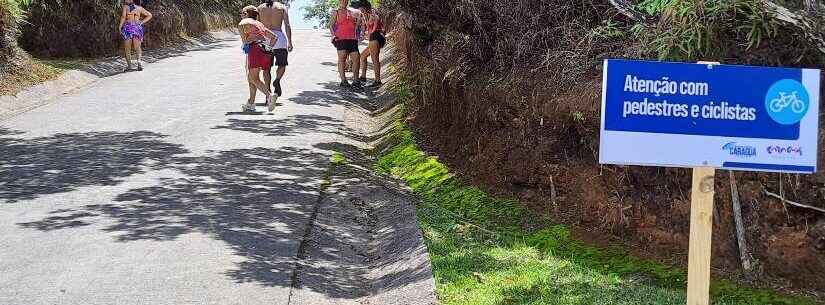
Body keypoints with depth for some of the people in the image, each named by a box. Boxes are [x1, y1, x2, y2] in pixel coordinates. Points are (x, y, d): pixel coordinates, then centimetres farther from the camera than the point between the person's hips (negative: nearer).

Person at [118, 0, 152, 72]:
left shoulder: (126, 6, 4)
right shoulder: (139, 8, 15)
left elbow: (123, 16, -10)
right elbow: (149, 15, 15)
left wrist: (120, 27, -5)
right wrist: (141, 22, 12)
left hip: (128, 27, -3)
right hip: (137, 27, 3)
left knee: (127, 48, 5)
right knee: (137, 47, 12)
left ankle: (129, 65, -2)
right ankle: (139, 60, -12)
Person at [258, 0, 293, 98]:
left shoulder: (260, 8, 12)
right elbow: (287, 25, -2)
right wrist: (290, 42, -3)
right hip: (279, 36, -1)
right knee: (282, 64, 10)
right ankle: (277, 80, -21)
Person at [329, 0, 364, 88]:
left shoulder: (352, 12, 20)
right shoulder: (336, 13, 9)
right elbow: (331, 25, 4)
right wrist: (333, 35, -10)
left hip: (352, 39, 4)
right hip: (341, 38, -4)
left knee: (356, 58, -2)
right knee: (342, 58, -8)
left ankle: (355, 80, 5)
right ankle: (343, 80, -7)